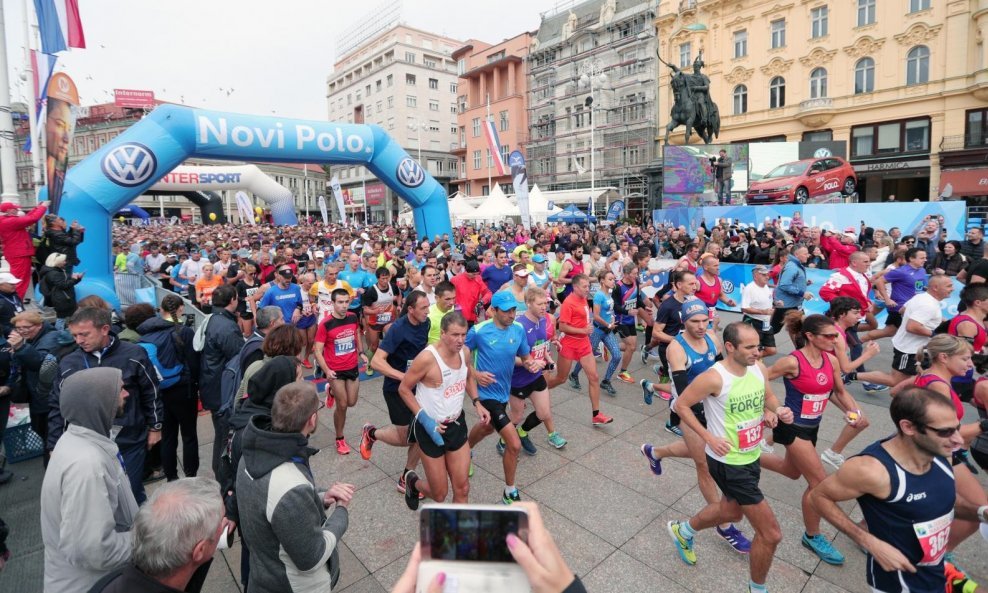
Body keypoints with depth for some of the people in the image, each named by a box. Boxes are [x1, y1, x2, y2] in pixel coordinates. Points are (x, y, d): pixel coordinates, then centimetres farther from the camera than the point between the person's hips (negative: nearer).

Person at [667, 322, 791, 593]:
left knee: (731, 511, 30)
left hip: (752, 457, 8)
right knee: (771, 534, -1)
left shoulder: (758, 369, -6)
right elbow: (681, 406, -17)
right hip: (728, 462, -8)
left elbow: (769, 397, 13)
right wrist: (709, 437, -20)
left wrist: (779, 411, -9)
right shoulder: (714, 378, -27)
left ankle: (684, 531, 56)